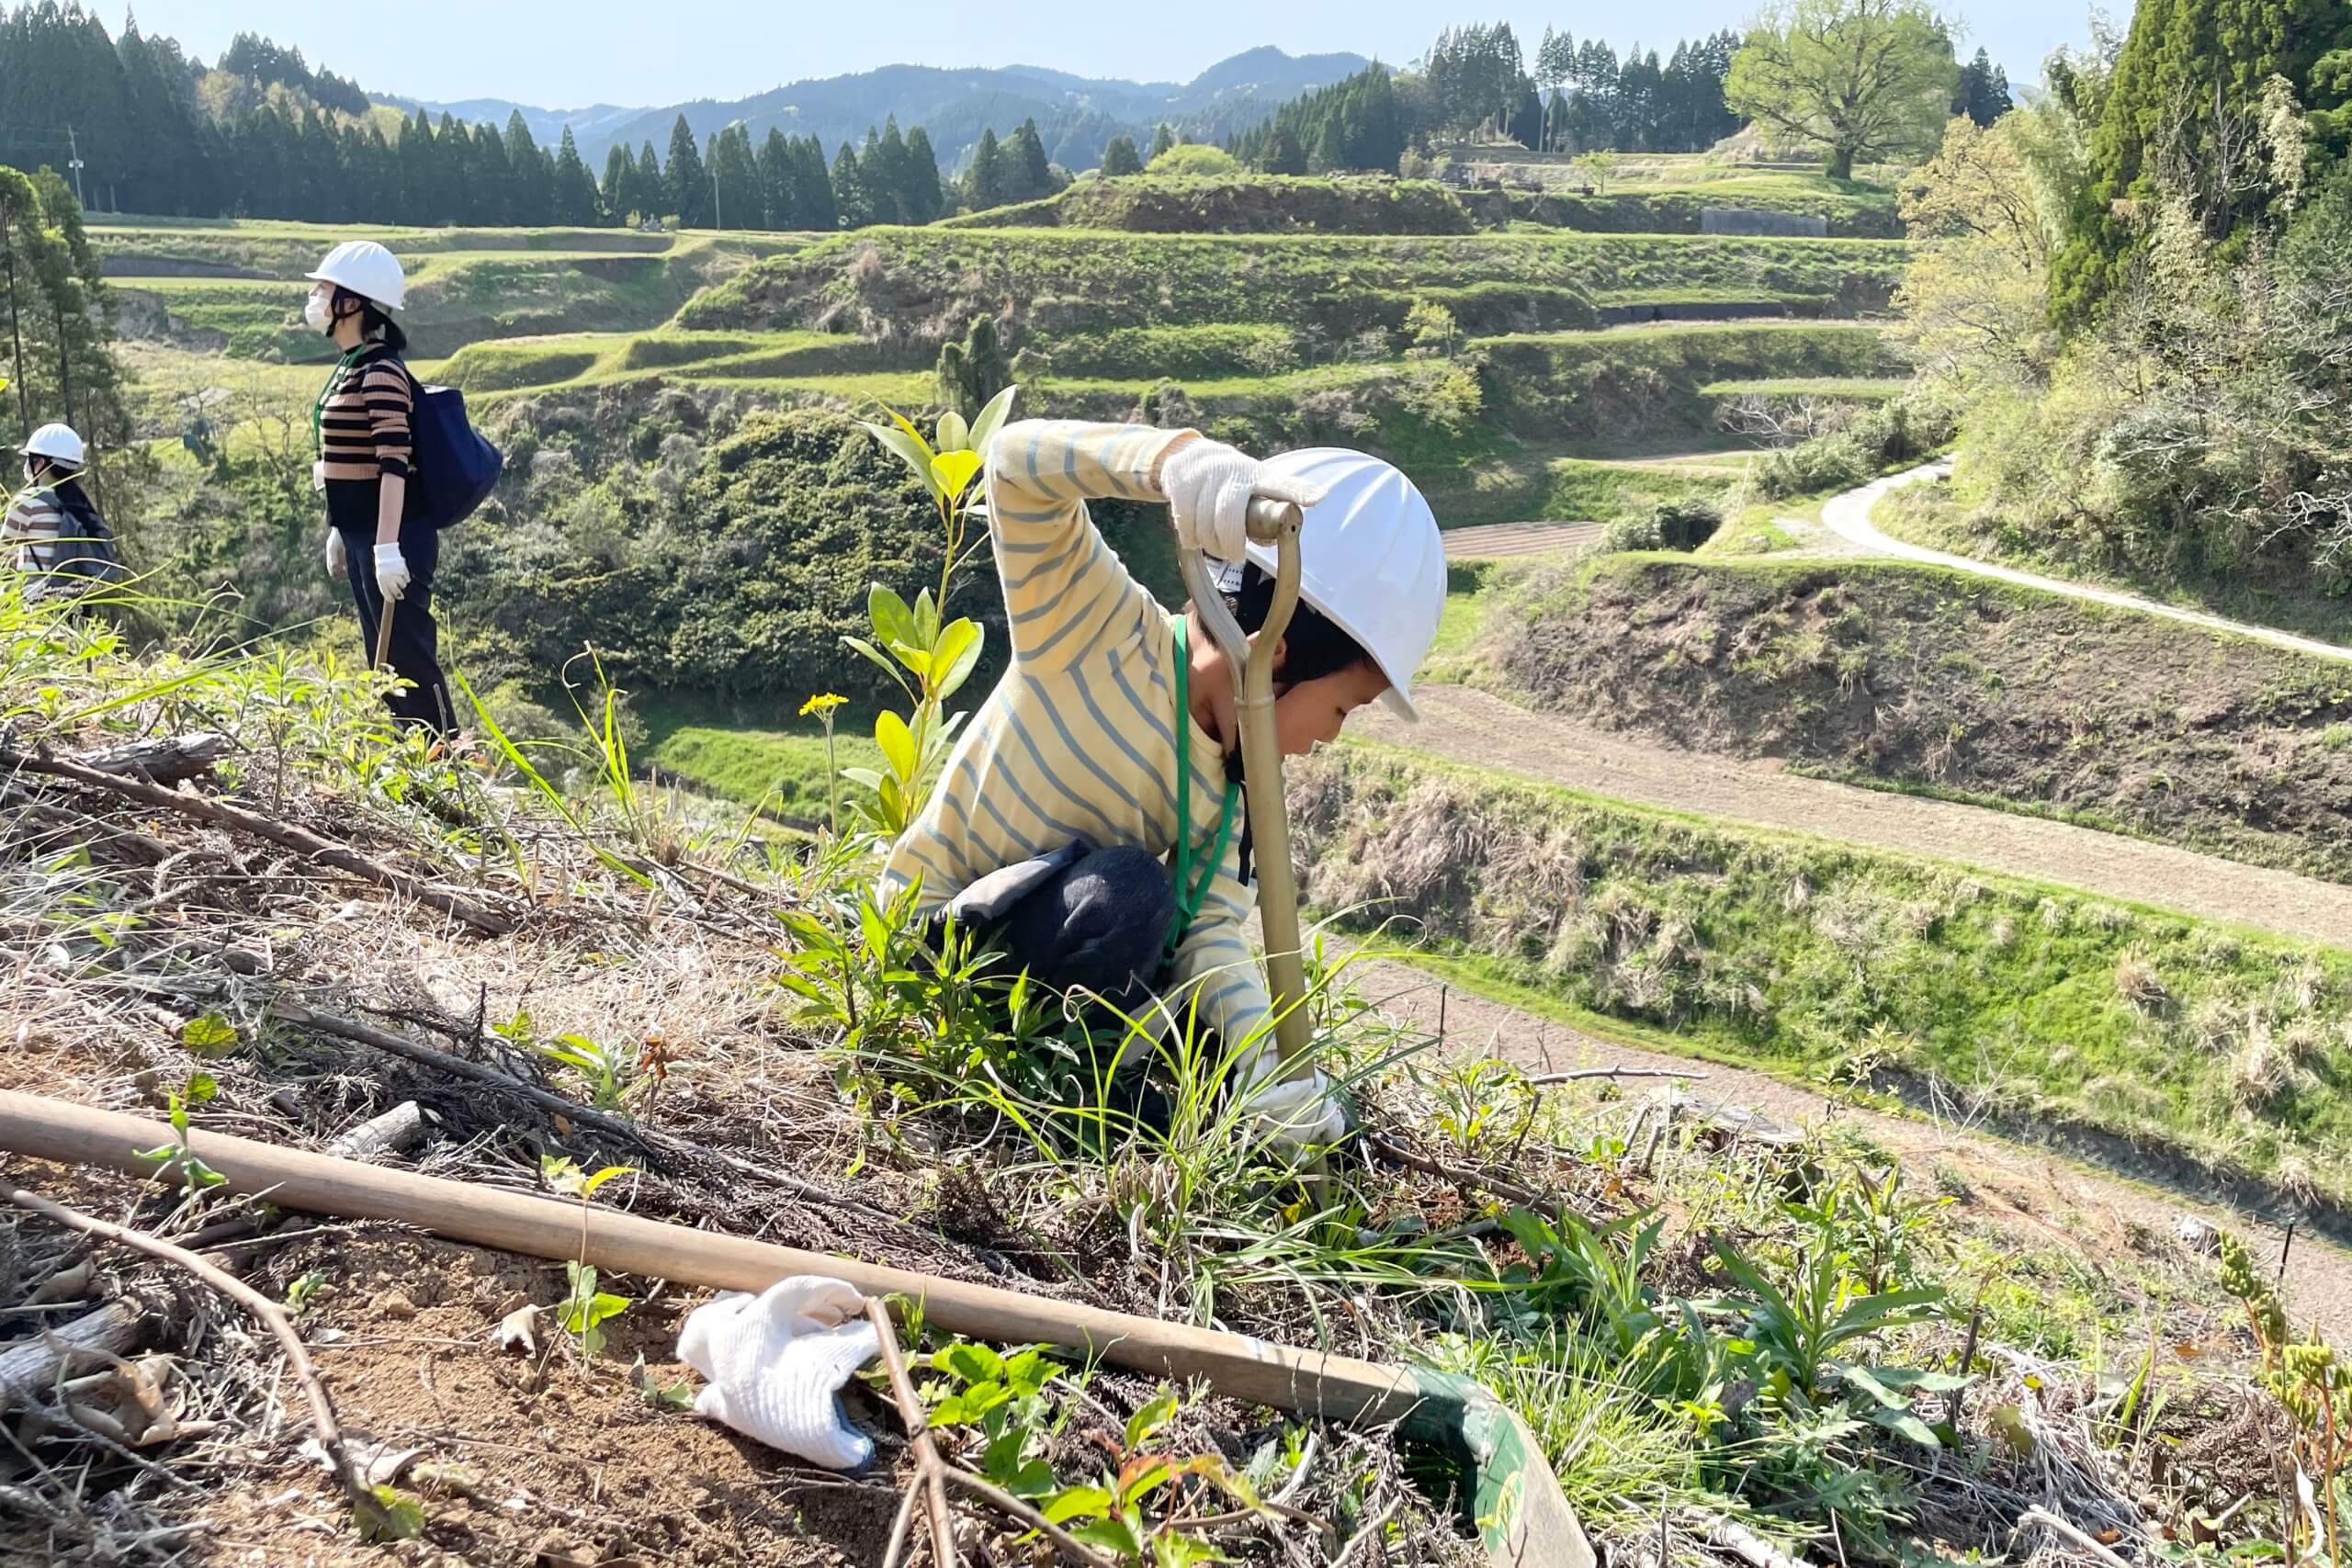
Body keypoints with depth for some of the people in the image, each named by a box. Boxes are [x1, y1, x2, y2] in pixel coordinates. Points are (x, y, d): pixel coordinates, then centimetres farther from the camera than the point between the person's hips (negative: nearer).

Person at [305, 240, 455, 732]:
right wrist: (338, 531, 21)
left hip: (391, 539, -10)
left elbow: (394, 465, -23)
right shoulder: (349, 367, 13)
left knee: (411, 660, -5)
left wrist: (387, 547, -26)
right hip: (361, 536, 10)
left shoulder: (381, 373, -17)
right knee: (384, 660, 17)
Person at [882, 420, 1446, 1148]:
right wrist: (1183, 461, -52)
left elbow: (1211, 926, -12)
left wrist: (1268, 1056, -30)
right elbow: (1018, 457, -33)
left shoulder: (1229, 783, -1)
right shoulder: (1104, 630, -21)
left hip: (1057, 951, 7)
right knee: (1128, 895, -32)